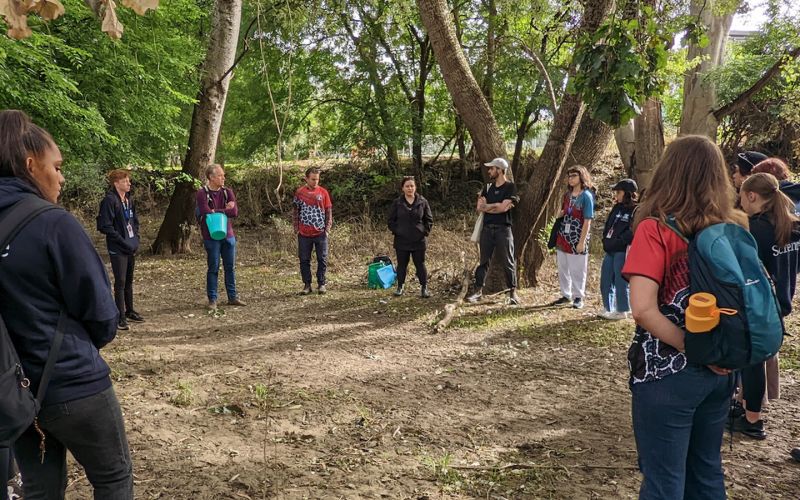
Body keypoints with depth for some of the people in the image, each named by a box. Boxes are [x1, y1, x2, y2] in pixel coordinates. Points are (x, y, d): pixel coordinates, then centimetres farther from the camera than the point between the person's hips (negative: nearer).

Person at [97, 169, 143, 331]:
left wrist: (135, 238, 8)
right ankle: (121, 317, 2)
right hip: (118, 249, -8)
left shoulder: (129, 200, 11)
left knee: (129, 280, 18)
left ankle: (130, 311, 30)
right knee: (120, 282, -4)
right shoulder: (109, 201, -14)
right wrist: (123, 241, -17)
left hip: (131, 247, 8)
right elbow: (105, 226, -18)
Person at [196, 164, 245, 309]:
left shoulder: (227, 192, 5)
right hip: (212, 237, -4)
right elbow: (206, 212, -20)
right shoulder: (202, 193, -7)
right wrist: (225, 210, -11)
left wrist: (216, 211, -12)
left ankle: (232, 297, 20)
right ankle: (212, 299, 12)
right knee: (213, 268, 2)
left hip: (228, 235, 4)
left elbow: (235, 211, -7)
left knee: (230, 267, 10)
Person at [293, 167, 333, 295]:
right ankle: (307, 285, 15)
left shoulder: (323, 192, 2)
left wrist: (327, 229, -1)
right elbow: (295, 211, 9)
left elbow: (329, 212, 5)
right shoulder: (299, 192, 3)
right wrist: (296, 229, 3)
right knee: (304, 260, 5)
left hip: (320, 233, 0)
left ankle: (321, 284, 15)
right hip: (304, 234, 1)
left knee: (322, 260, 4)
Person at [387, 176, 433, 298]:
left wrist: (425, 231, -3)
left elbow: (429, 219, 6)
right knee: (402, 265, 11)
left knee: (420, 264, 5)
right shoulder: (397, 203, 0)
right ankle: (400, 287, 24)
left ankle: (424, 288, 13)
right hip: (401, 241, 1)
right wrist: (396, 231, -4)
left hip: (419, 241, -1)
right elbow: (391, 220, 5)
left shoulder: (423, 202, 0)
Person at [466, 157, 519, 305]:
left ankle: (513, 292, 10)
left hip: (503, 229, -5)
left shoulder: (510, 187, -4)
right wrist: (496, 206, -8)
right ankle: (478, 291, 13)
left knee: (508, 262, 1)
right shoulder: (487, 187, 13)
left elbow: (503, 207, -15)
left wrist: (487, 206, -2)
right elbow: (479, 208, 2)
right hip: (487, 229, 5)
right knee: (484, 262, 8)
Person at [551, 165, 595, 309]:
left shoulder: (586, 196, -8)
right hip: (563, 237, 7)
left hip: (577, 239, -6)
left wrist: (582, 242, -16)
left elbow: (587, 221, -12)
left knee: (577, 270, 2)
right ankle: (566, 295, 23)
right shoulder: (567, 195, 11)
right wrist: (560, 214, 4)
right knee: (562, 269, 11)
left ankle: (578, 297, 13)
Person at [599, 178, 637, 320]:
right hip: (610, 250, 8)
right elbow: (608, 225, 21)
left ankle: (621, 311, 11)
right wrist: (605, 240, 9)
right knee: (605, 281, 13)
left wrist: (618, 242, -20)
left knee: (620, 281, 0)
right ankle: (607, 308, 25)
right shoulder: (617, 208, 16)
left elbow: (632, 232, -20)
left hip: (623, 251, -8)